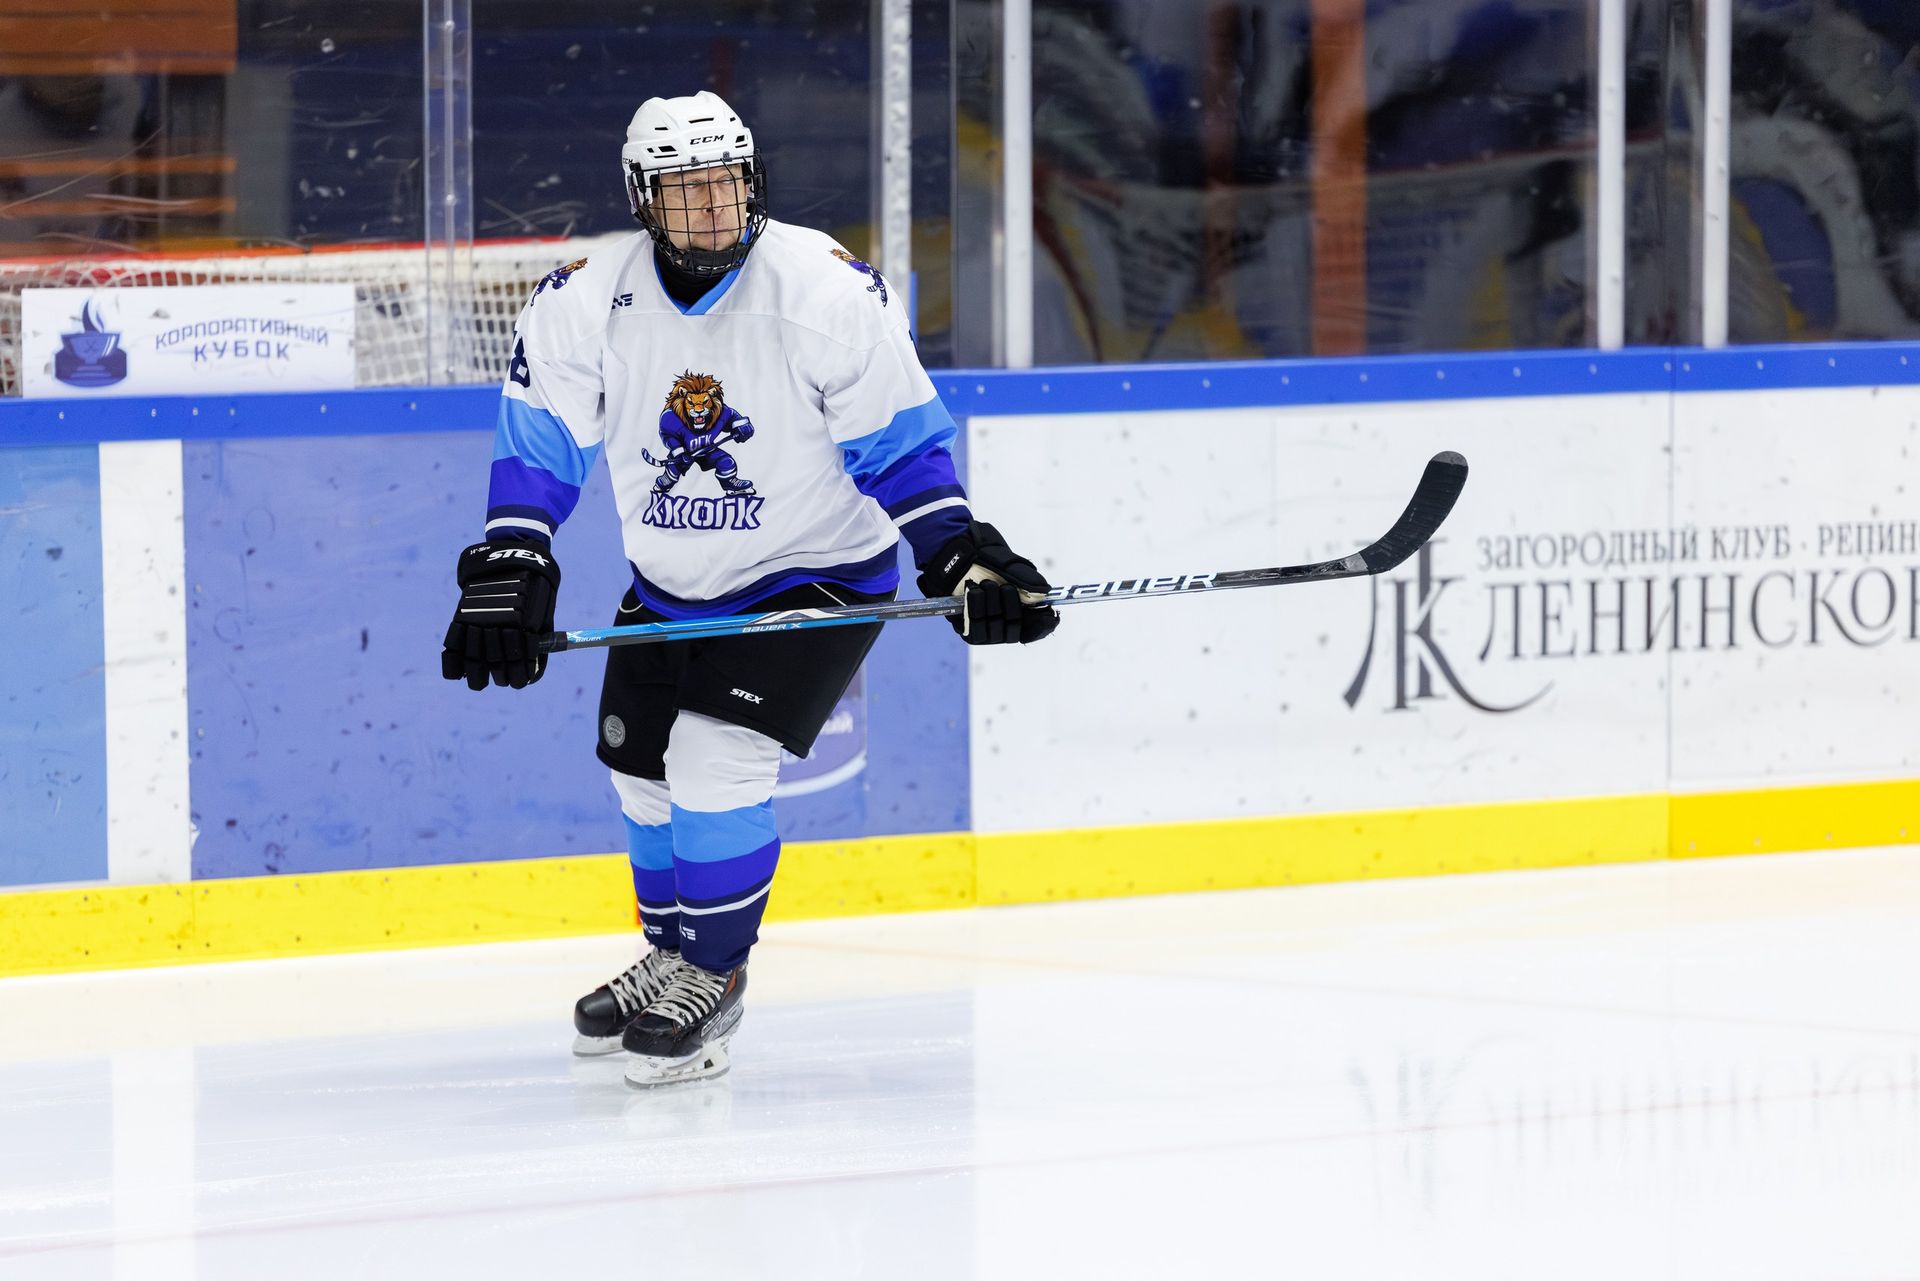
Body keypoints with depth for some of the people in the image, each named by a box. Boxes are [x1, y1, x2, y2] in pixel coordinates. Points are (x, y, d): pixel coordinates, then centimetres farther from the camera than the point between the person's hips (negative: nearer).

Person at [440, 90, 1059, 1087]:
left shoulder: (828, 291, -21)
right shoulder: (585, 302, -14)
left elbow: (901, 440, -12)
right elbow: (539, 444, -8)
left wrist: (960, 553, -18)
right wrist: (508, 571, -18)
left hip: (815, 572, -5)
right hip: (669, 583, 5)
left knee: (718, 760, -19)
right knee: (642, 770, 12)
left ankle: (709, 978, -2)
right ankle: (672, 957, 37)